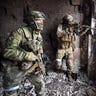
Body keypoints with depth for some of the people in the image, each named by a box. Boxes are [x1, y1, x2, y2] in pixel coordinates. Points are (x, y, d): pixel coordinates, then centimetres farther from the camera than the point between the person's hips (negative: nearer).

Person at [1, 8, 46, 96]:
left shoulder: (39, 35, 2)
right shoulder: (20, 32, -23)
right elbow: (7, 52, -29)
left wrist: (40, 64, 12)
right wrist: (28, 56, -29)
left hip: (31, 67, 7)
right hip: (16, 69, -6)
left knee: (40, 84, 17)